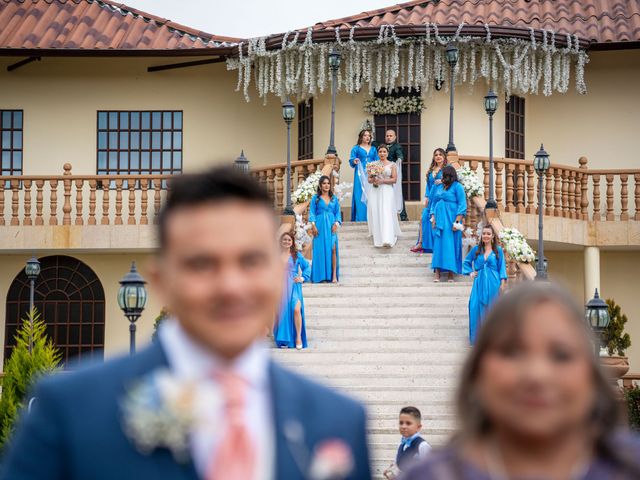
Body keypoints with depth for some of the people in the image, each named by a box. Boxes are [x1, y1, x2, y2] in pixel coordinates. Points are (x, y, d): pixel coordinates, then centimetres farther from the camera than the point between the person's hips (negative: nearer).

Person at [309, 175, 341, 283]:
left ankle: (334, 275, -12)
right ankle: (321, 275, -1)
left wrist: (336, 224, -4)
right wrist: (313, 225, -10)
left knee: (333, 249, -10)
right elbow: (312, 212, 3)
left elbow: (338, 212, 12)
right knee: (320, 249, -5)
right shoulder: (316, 198, 7)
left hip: (331, 226, 1)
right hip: (320, 225, -1)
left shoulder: (334, 199, 13)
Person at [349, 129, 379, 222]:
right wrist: (354, 162, -23)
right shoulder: (356, 149, 7)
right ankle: (360, 217, -10)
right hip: (360, 175, -3)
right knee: (360, 195, -9)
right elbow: (351, 161, -1)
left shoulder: (373, 149, 17)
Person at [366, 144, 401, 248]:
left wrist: (382, 181, -12)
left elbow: (394, 179, -2)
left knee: (386, 213, -15)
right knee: (375, 213, -3)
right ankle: (377, 238, 6)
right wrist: (372, 180, -10)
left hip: (386, 191, -3)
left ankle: (387, 239, -24)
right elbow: (369, 179, 13)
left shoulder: (392, 165, 6)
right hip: (374, 191, 3)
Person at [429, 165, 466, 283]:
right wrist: (433, 218, 4)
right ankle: (437, 272, -3)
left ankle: (451, 273, -1)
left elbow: (462, 205, -7)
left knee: (450, 245, -5)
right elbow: (433, 203, 18)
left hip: (451, 220, -5)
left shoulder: (457, 187, -3)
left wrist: (457, 222, -14)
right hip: (439, 220, 5)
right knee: (438, 244, -1)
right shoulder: (438, 187, 15)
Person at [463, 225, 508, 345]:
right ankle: (478, 337, 4)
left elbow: (502, 267, 3)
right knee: (477, 309, -5)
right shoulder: (476, 249, 8)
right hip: (480, 283, 1)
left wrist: (503, 282, -6)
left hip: (493, 284, -1)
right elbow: (466, 262, 20)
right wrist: (470, 272, 6)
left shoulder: (498, 250, 4)